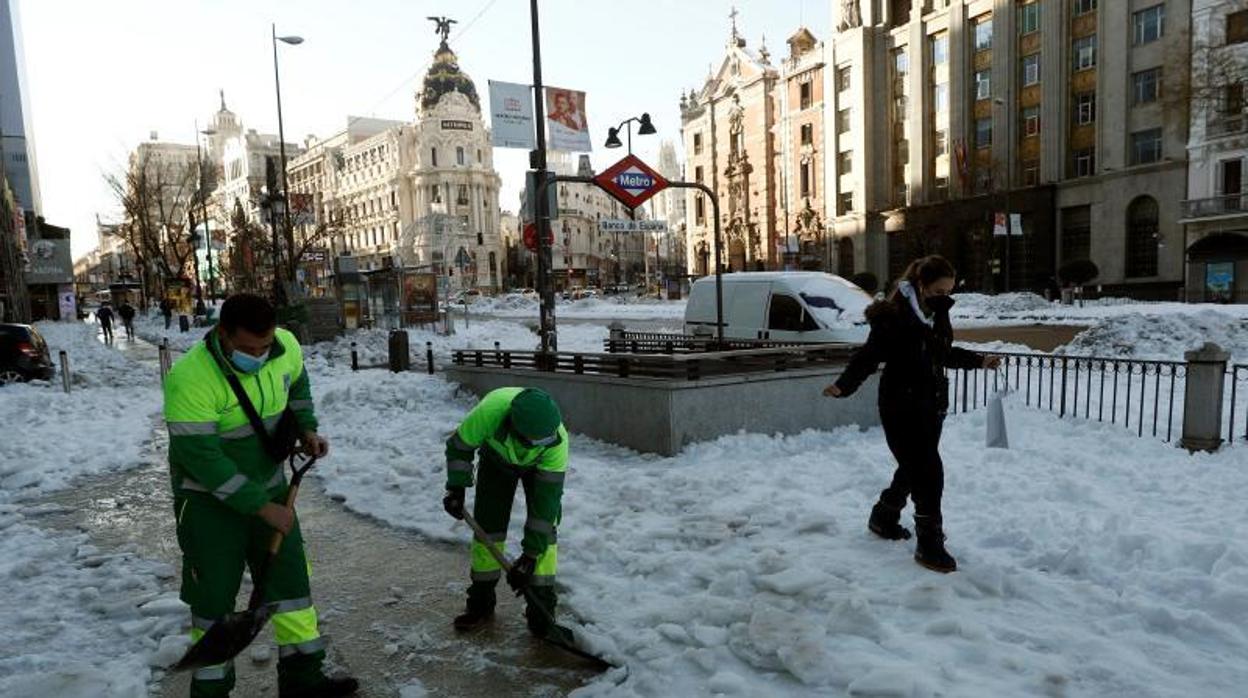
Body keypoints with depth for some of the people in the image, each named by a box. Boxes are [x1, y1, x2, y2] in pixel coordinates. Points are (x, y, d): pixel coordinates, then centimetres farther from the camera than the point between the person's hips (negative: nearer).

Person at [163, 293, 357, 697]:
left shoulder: (285, 346, -14)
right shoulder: (190, 379, -29)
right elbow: (201, 458, -27)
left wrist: (305, 429, -2)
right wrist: (261, 506, -24)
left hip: (268, 484, 5)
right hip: (209, 500, -5)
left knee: (290, 576, 11)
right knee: (213, 596, 5)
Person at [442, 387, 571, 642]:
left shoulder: (557, 442, -41)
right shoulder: (491, 410, -43)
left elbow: (546, 499, -33)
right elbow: (459, 446, -20)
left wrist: (530, 554, -31)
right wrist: (456, 488, -20)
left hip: (539, 466, -1)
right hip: (496, 457, 1)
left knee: (544, 530, -13)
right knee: (487, 526, -2)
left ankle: (542, 617, -3)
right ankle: (480, 606, 16)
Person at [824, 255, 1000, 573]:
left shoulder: (938, 314, 6)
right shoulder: (894, 316, -18)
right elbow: (869, 355, -21)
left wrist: (979, 361, 27)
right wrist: (844, 385, -34)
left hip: (932, 406, 8)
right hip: (902, 408, -8)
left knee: (914, 468, 19)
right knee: (929, 473, -8)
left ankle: (883, 518, 40)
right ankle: (929, 545, 5)